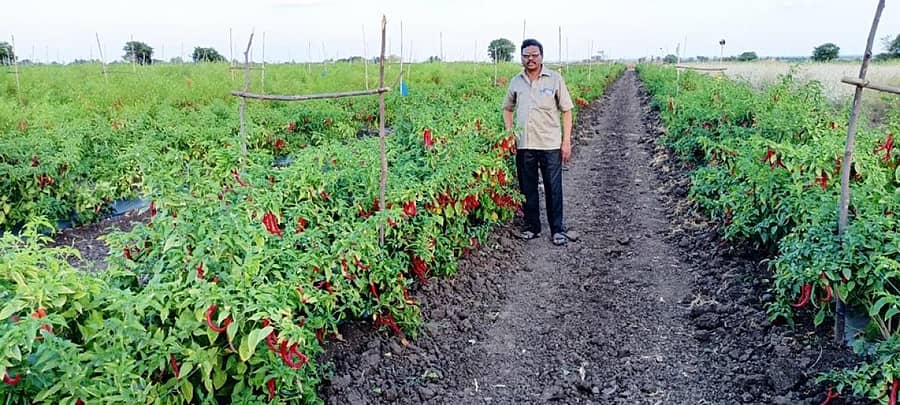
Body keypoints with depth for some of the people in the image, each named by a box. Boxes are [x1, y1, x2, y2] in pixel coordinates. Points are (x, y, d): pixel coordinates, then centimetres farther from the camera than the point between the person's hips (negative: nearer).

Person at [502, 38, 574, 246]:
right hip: (524, 145, 3)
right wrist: (509, 133, 8)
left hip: (550, 144, -3)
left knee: (553, 189, 3)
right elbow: (507, 108, 21)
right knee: (527, 188, 10)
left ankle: (558, 230, 15)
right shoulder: (516, 82, 7)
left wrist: (566, 141, -4)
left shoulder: (554, 79, -1)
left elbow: (566, 110, 1)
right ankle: (531, 227, 24)